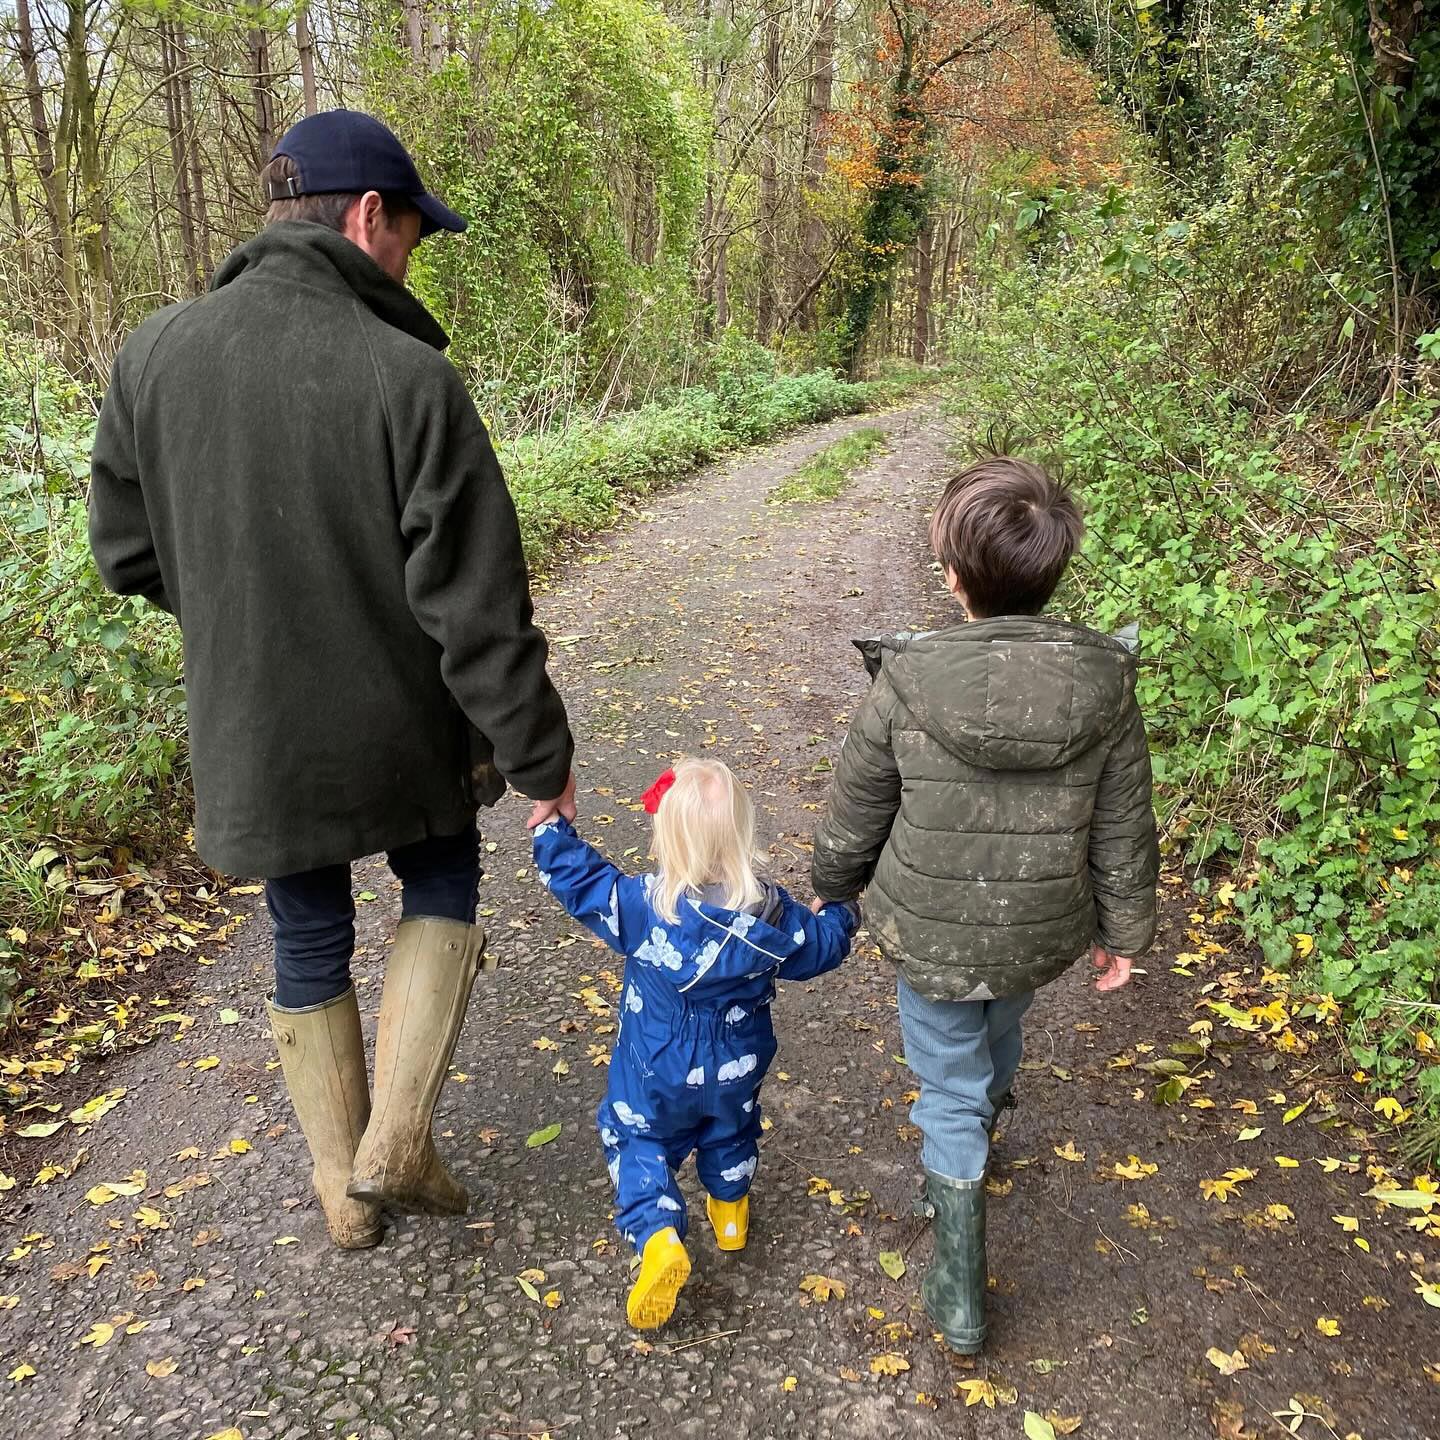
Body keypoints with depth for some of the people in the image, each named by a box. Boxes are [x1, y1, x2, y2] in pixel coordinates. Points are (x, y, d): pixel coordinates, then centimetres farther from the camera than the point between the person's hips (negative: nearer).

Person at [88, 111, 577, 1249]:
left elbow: (129, 552, 2)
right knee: (442, 889, 25)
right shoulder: (410, 378, -20)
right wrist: (541, 757, -9)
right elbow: (478, 608, -20)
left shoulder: (155, 355, -7)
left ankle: (345, 1189, 36)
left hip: (253, 738, 3)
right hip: (402, 730, -3)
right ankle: (395, 1142, 17)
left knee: (310, 943, 21)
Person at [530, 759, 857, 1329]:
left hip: (655, 1073, -2)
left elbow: (578, 880, -14)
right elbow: (820, 946, -5)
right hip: (736, 1068, 2)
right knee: (729, 1134, 30)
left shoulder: (639, 904, -28)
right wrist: (843, 913, 17)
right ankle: (730, 1213, 52)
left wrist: (550, 826, 2)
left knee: (636, 1142, 19)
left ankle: (659, 1238, 1)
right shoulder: (770, 912, -22)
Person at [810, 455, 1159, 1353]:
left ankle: (959, 1296, 25)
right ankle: (982, 1128, 64)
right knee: (999, 1040, 33)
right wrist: (1125, 932, 10)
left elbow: (854, 821, -10)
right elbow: (1123, 833, -6)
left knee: (951, 1093, 16)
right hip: (1042, 935, 3)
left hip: (930, 935, -3)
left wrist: (833, 894, 10)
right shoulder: (1106, 684, -17)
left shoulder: (909, 683, -23)